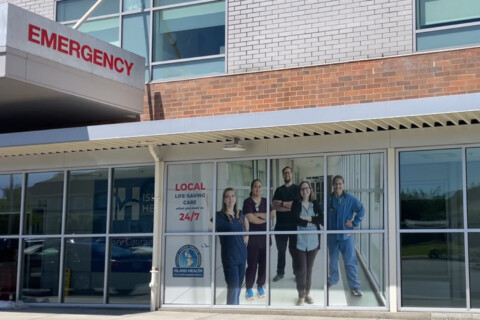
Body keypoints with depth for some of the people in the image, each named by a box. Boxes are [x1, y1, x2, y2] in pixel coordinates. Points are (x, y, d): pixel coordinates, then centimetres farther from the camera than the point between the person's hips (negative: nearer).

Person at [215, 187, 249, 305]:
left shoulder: (239, 214, 7)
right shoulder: (219, 216, -12)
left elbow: (246, 221, 30)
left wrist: (246, 235, 19)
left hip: (242, 254, 7)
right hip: (229, 256, -6)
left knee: (239, 286, 17)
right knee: (233, 288, -8)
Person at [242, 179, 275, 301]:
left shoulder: (266, 201, 12)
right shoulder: (248, 201, -3)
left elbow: (273, 215, -1)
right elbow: (250, 218, -14)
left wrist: (259, 215, -12)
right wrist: (265, 218, -3)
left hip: (265, 236, 4)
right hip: (252, 237, -4)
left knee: (264, 262, 6)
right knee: (252, 263, -5)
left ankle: (260, 286, 19)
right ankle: (249, 289, 3)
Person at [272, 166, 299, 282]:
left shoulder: (296, 188, 1)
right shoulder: (278, 190, 11)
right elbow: (273, 205, -2)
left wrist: (281, 203, -6)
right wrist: (289, 206, -12)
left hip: (294, 225, -3)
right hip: (280, 225, 3)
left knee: (293, 250, 3)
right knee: (281, 250, 9)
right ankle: (280, 272, 18)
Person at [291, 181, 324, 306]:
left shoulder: (316, 204, 7)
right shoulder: (296, 204, 0)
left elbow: (322, 220, -6)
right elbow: (297, 220, -16)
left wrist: (308, 218, -14)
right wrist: (313, 221, -9)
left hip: (313, 241, 3)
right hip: (300, 241, -3)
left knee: (309, 268, 11)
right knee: (301, 269, -5)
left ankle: (307, 293, 23)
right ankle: (301, 295, 8)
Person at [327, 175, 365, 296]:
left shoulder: (350, 199, -7)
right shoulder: (329, 199, -1)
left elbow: (361, 210, -3)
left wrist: (355, 223, -9)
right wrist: (325, 224, 2)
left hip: (346, 235, -2)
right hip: (332, 236, 3)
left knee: (350, 262, -3)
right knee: (332, 260, 16)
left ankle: (355, 287, 3)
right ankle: (332, 281, 34)